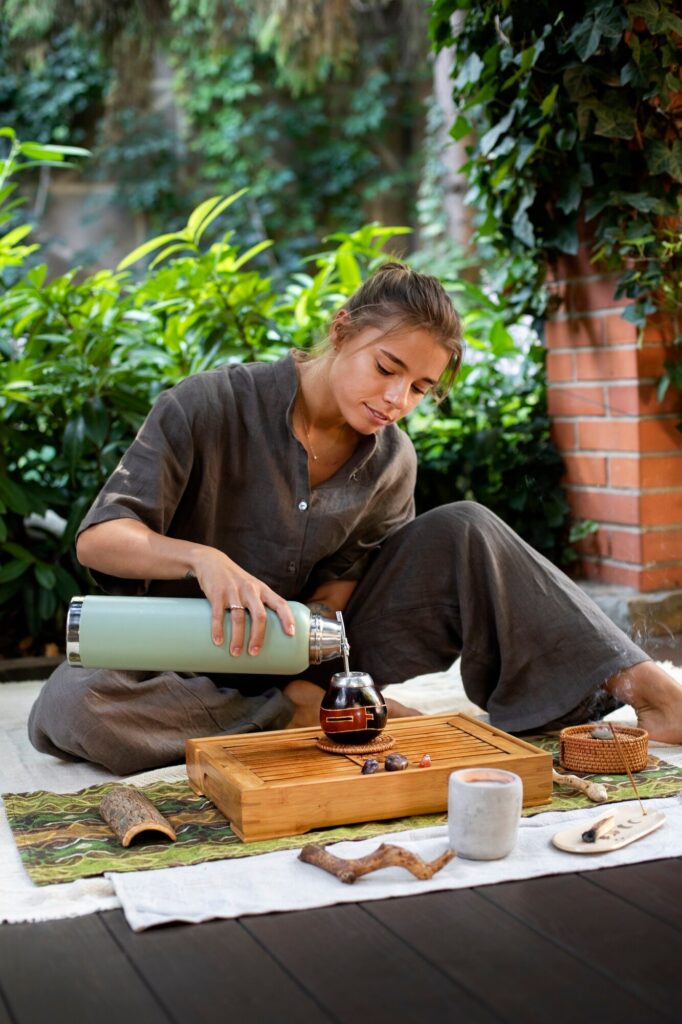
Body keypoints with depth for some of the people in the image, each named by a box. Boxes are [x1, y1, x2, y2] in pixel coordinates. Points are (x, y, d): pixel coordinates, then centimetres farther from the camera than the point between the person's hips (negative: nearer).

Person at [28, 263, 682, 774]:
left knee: (463, 533, -13)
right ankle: (305, 718, -27)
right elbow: (97, 538, -21)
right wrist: (203, 559, -42)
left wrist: (301, 663, -23)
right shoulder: (212, 406, -16)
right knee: (70, 707, -38)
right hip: (185, 663, -3)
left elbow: (335, 588, 0)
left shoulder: (391, 464, -2)